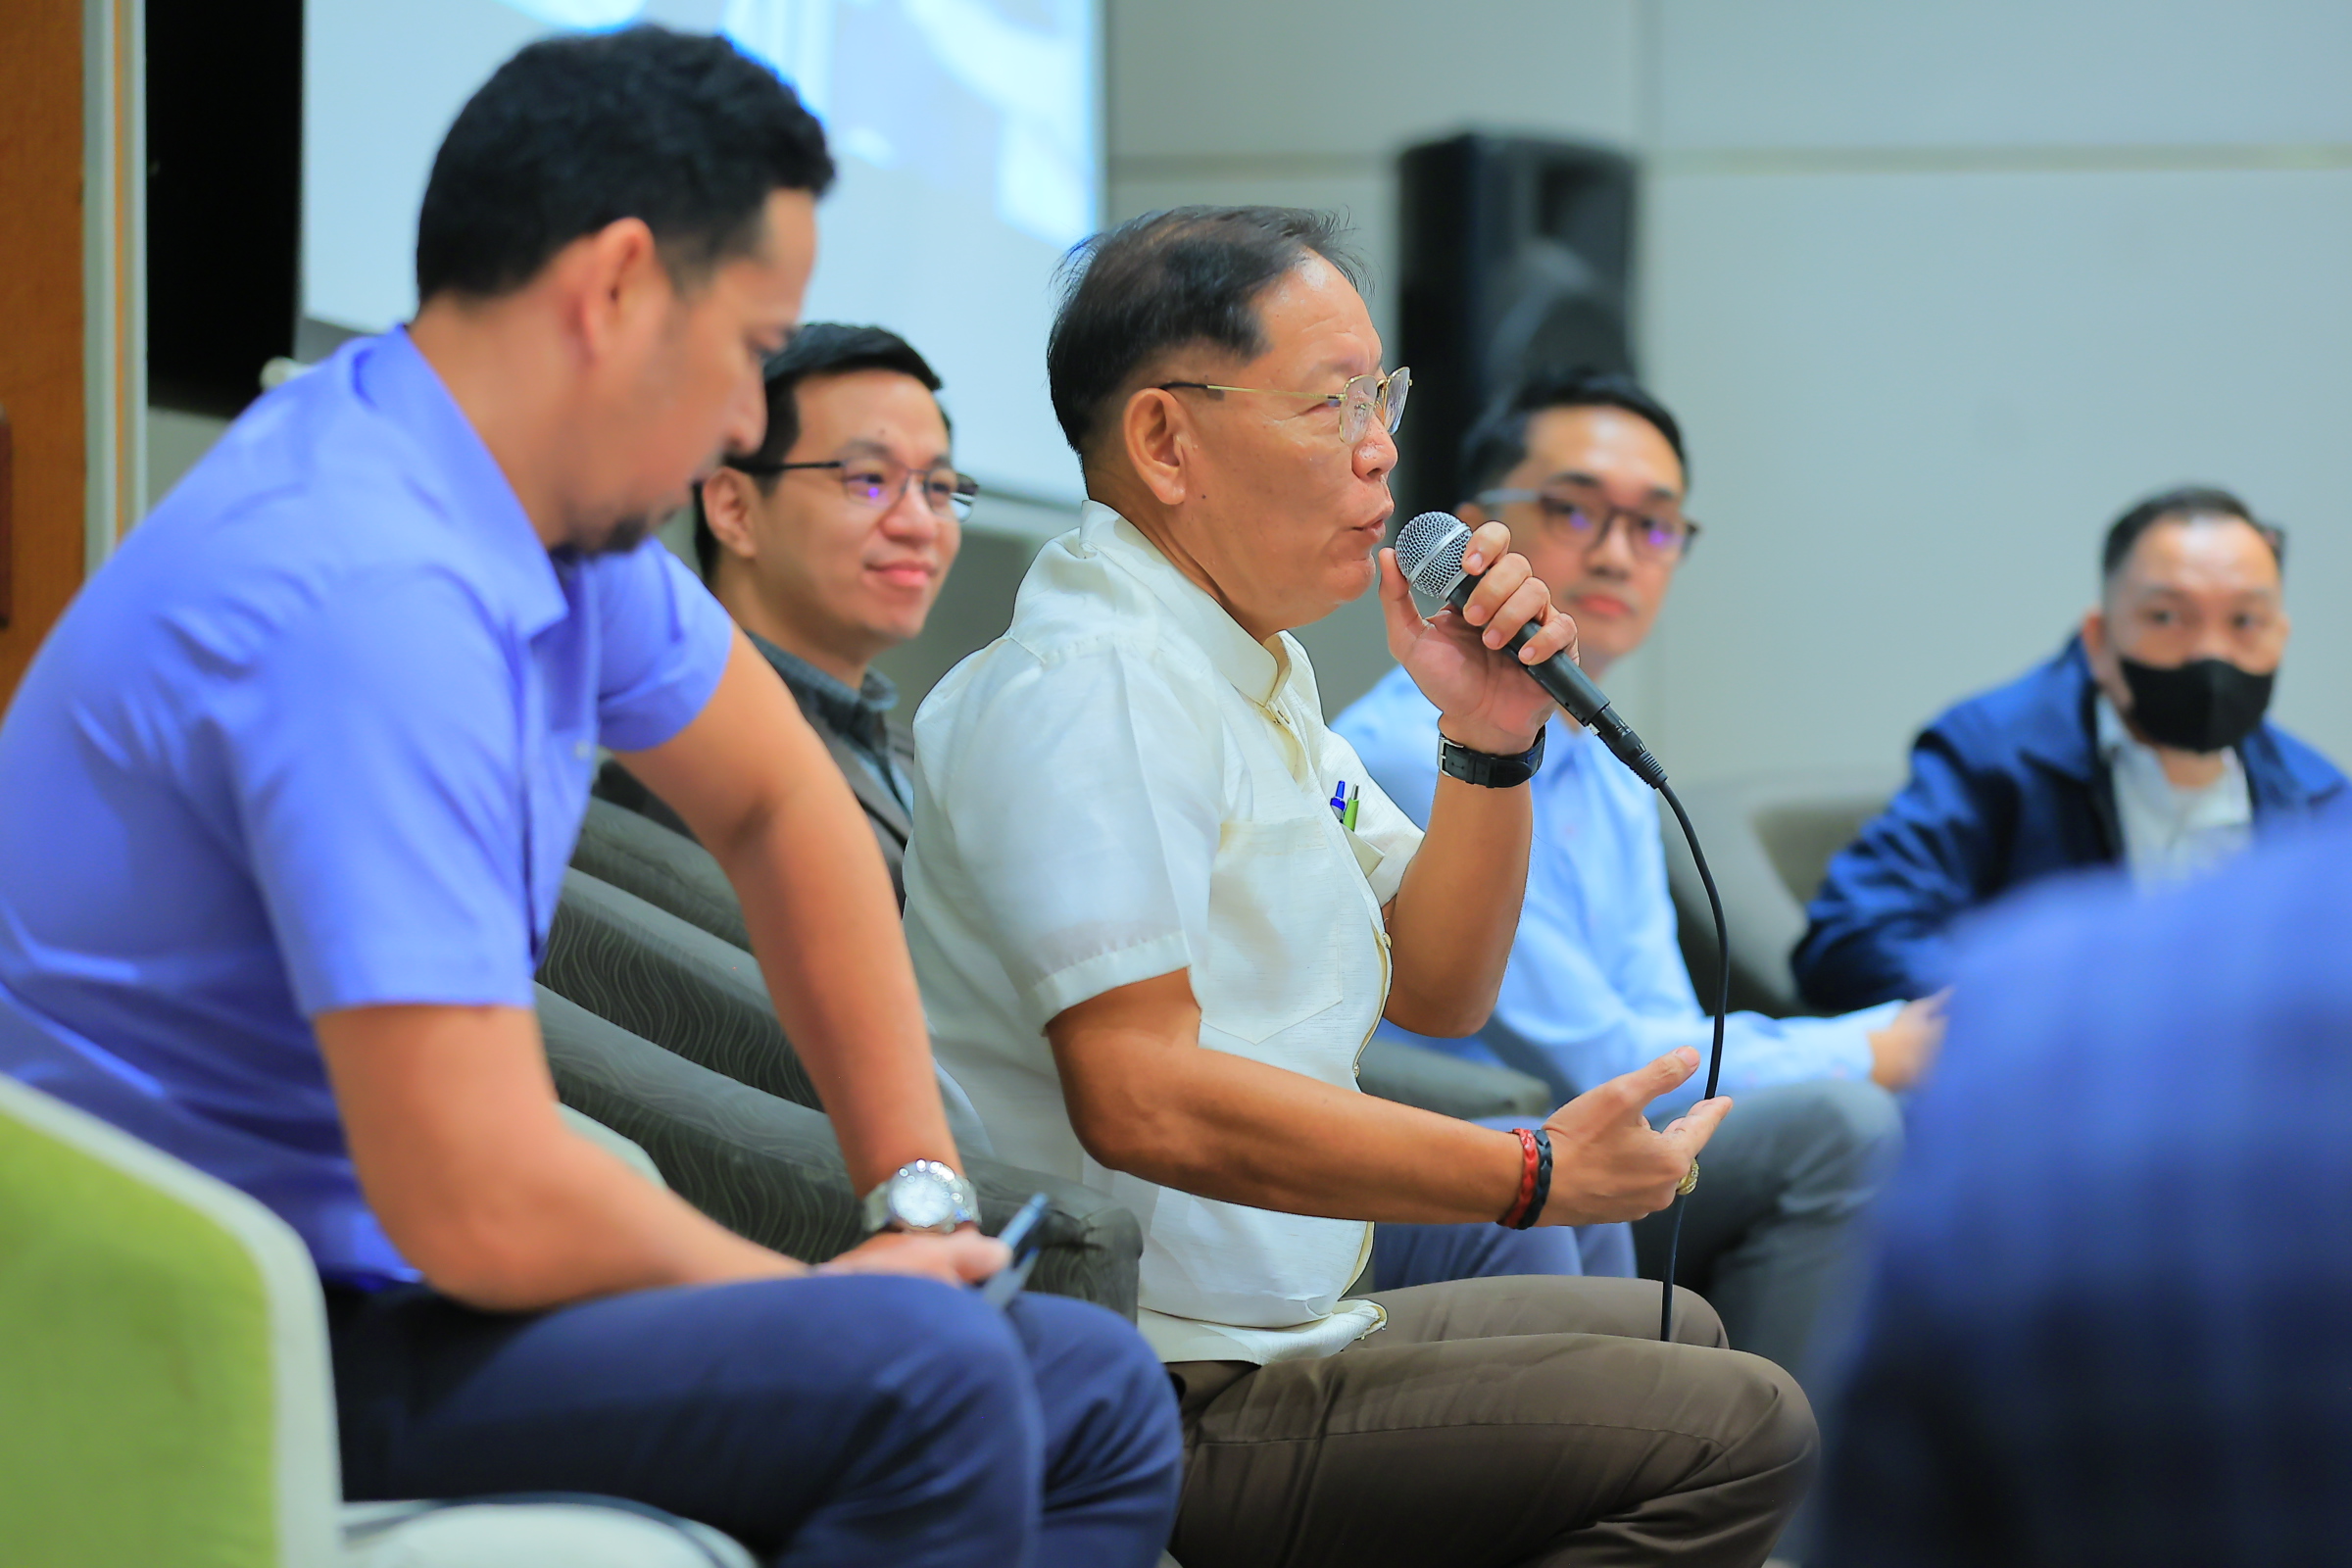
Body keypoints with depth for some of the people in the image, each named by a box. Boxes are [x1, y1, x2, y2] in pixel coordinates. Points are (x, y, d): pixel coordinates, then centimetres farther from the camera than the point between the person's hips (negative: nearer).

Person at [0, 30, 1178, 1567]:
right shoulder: (373, 595, -26)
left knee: (1100, 1400, 6)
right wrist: (829, 1289, -12)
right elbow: (486, 1209, -29)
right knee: (921, 1375, -28)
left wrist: (921, 1192, 15)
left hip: (366, 1260, 10)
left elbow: (775, 804, 23)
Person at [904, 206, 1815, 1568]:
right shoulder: (1087, 685, -18)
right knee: (1739, 1434, -15)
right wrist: (1537, 1176, -23)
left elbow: (1440, 993, 19)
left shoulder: (1254, 667, 16)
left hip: (1271, 1333, 11)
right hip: (1166, 1404, -11)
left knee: (1677, 1336, 25)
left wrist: (1493, 740, 1)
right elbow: (1145, 1097, -28)